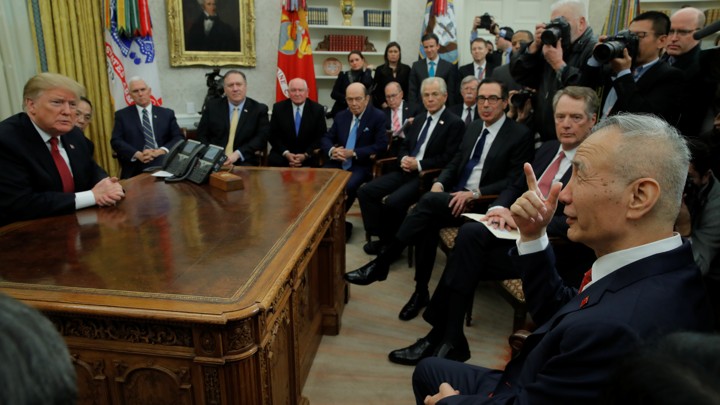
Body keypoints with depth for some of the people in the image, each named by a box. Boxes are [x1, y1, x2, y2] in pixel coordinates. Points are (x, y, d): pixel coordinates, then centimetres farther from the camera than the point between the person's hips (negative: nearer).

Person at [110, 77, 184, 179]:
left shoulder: (167, 113, 15)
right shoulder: (122, 115, 14)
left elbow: (179, 138, 7)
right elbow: (116, 141, 4)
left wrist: (162, 151, -13)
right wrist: (138, 154, -14)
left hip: (163, 163, 2)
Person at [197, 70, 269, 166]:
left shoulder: (259, 109, 5)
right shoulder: (212, 106, 10)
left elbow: (261, 138, -4)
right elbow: (202, 135, 10)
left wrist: (238, 154, -17)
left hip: (244, 162, -1)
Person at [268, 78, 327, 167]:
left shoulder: (317, 109, -1)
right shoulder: (278, 107, 2)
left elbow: (321, 137, -1)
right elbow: (273, 135, 2)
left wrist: (305, 155, -14)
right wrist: (286, 153, -14)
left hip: (309, 155, 0)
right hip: (282, 154, 1)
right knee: (274, 160, -29)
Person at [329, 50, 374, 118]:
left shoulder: (367, 74, 7)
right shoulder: (343, 75, 11)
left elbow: (366, 84, -17)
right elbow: (333, 93, 4)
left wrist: (365, 70, 0)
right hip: (341, 111, 2)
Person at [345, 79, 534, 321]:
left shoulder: (520, 135, -3)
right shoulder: (473, 128, 17)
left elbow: (513, 182, -10)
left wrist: (474, 193, -22)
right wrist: (439, 183, -4)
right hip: (455, 197, 6)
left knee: (429, 201, -30)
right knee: (427, 221, -28)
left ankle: (381, 264, -24)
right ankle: (421, 291, -16)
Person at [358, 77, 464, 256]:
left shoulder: (454, 123, -6)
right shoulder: (419, 119, 17)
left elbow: (449, 159, -12)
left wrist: (418, 164, -16)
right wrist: (404, 159, -4)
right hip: (406, 171, 8)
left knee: (393, 201, -30)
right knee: (365, 191, -7)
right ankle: (383, 237, 3)